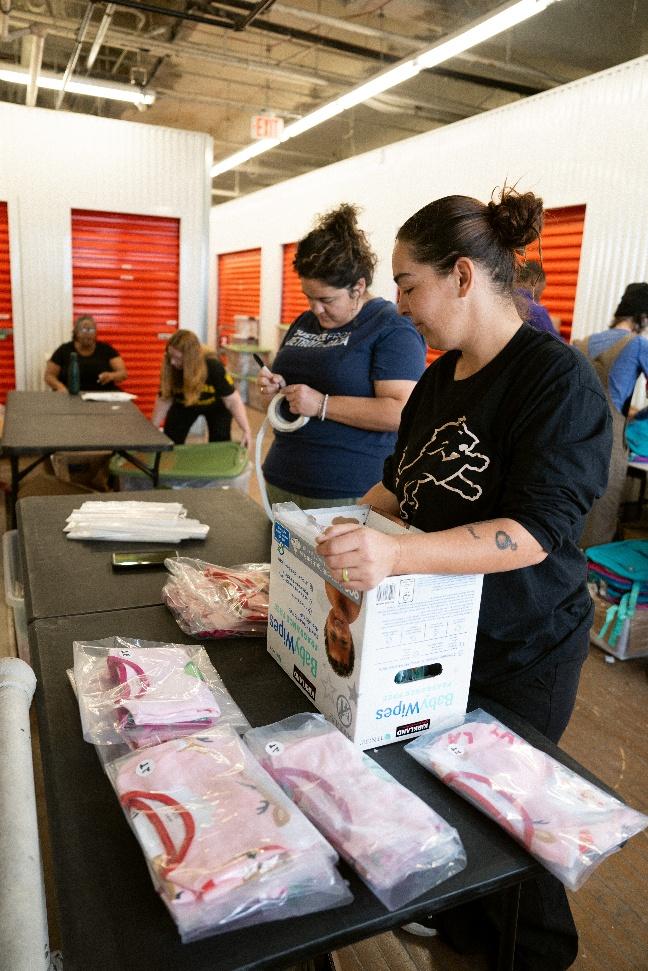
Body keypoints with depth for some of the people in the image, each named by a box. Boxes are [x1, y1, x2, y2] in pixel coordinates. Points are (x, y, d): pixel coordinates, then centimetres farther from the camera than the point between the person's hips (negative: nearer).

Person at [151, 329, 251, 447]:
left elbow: (233, 401, -32)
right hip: (183, 405, 3)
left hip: (216, 406, -2)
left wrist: (246, 430, -40)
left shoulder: (213, 366, -36)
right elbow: (164, 400, -15)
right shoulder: (170, 369, -29)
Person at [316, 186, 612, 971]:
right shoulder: (440, 378, 3)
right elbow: (402, 483, 14)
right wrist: (342, 526, 3)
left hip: (521, 652, -7)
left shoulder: (557, 379, -21)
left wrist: (398, 554, -41)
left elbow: (537, 531, -30)